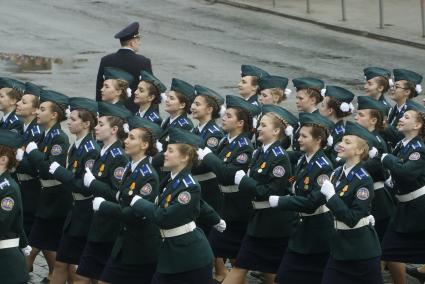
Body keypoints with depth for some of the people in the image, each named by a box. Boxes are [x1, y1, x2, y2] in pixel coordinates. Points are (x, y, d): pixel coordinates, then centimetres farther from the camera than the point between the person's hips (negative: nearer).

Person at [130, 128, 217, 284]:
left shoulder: (190, 187, -20)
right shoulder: (170, 180, 6)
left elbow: (163, 216, -23)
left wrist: (136, 201, -15)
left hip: (191, 255, -8)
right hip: (171, 253, 8)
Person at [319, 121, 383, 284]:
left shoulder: (364, 180, -17)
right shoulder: (337, 173, 6)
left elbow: (352, 219, -22)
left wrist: (331, 195, -23)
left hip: (361, 250, -7)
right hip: (339, 245, 7)